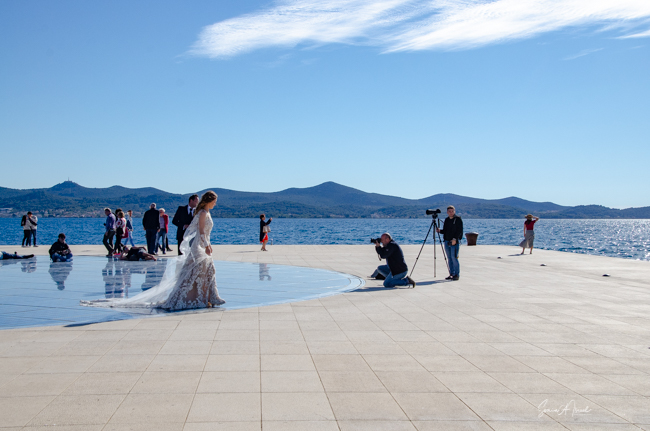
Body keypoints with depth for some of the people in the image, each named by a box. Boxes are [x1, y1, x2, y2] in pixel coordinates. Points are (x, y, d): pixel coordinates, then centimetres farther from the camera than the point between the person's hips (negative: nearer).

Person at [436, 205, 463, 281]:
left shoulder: (458, 219, -4)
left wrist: (455, 239, -20)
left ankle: (457, 275, -4)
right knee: (449, 258, 7)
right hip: (447, 241, 6)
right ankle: (451, 274, 12)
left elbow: (459, 231, -10)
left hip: (455, 242, -6)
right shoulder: (446, 220, 15)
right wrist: (439, 231, -1)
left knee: (454, 258, -10)